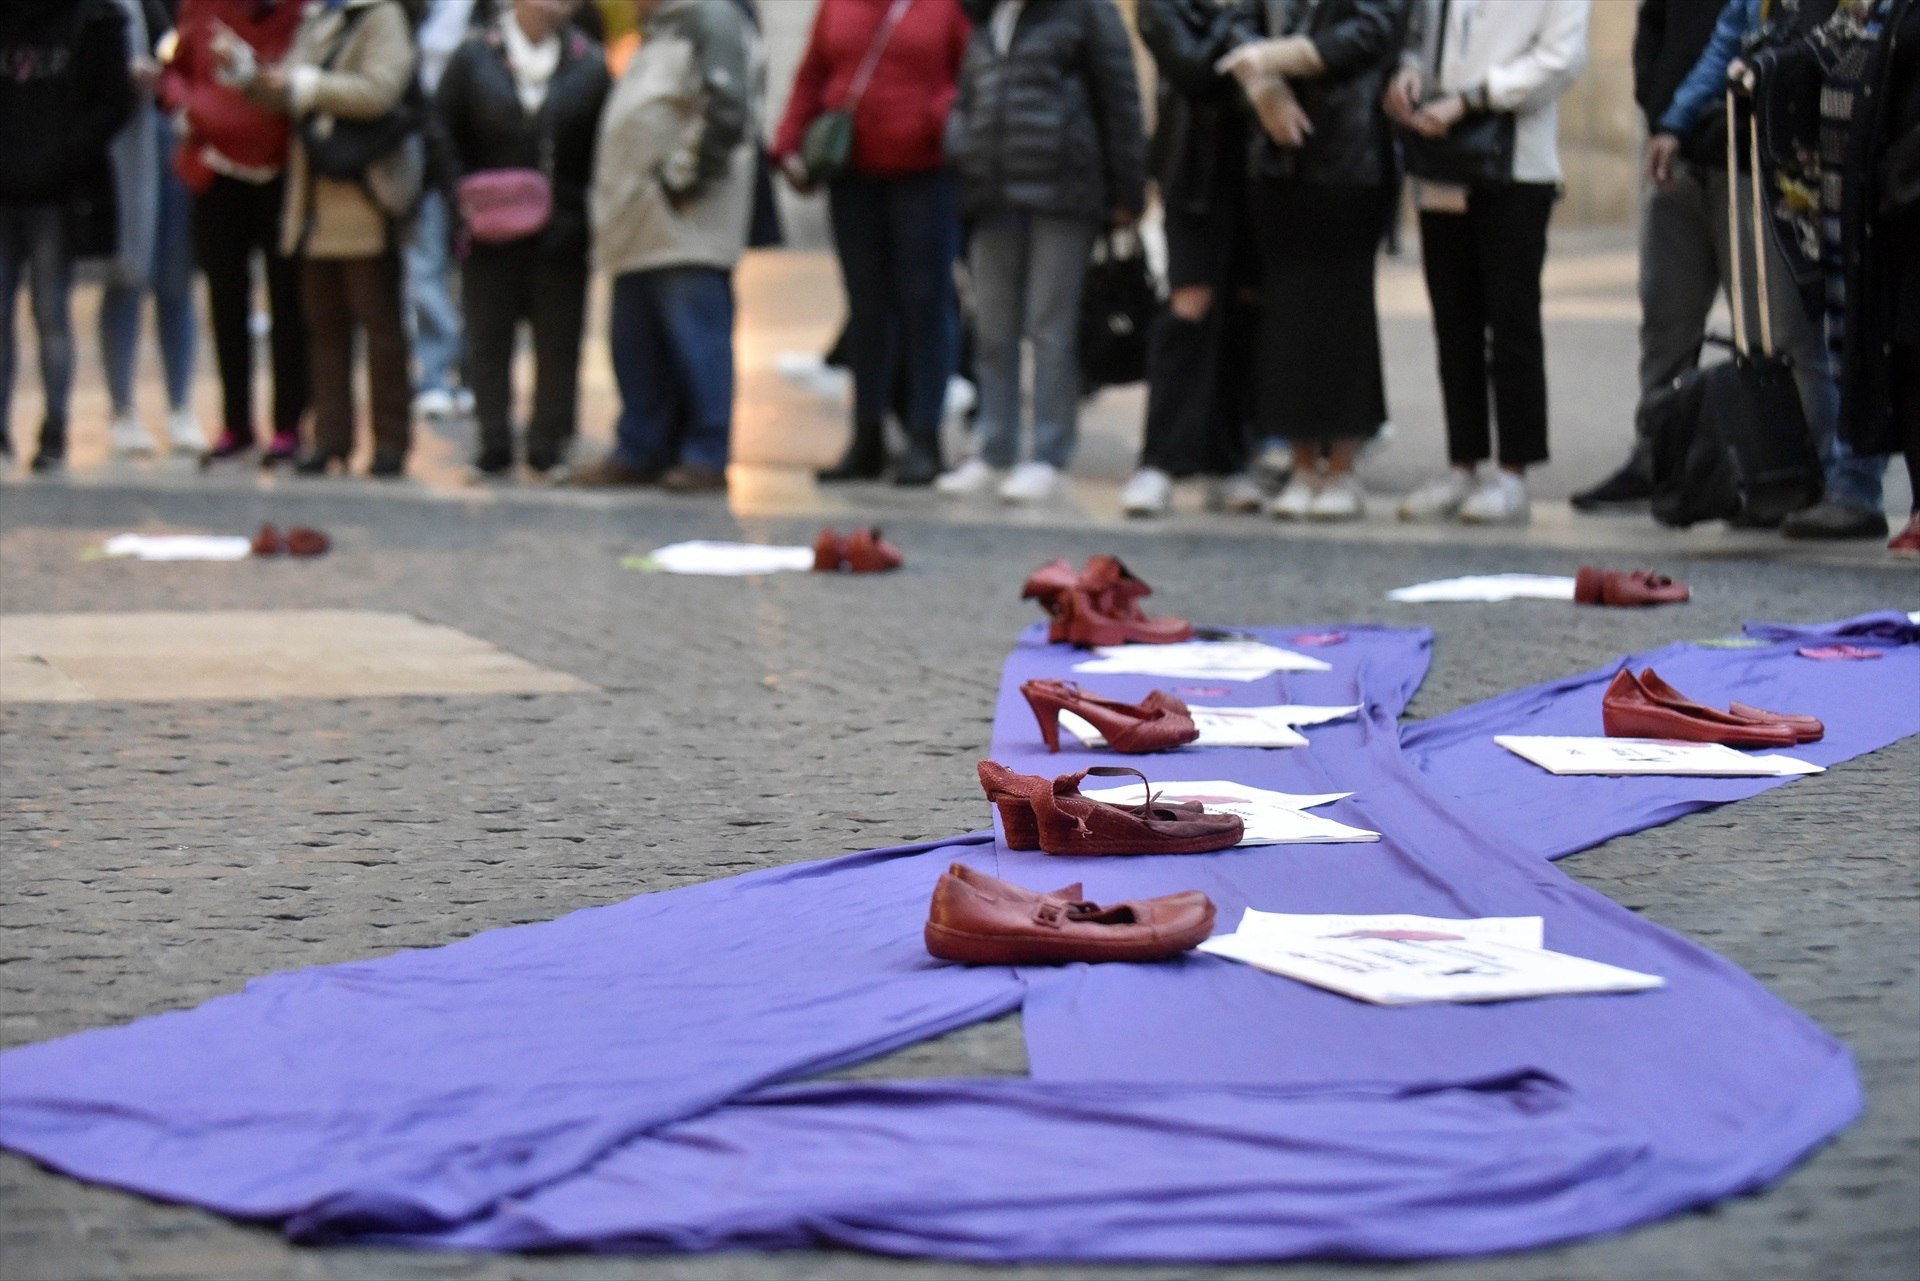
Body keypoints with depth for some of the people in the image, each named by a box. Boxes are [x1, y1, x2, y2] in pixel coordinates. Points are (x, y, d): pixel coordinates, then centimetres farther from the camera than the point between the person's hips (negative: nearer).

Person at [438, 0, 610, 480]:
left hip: (563, 232, 0)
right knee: (489, 338, 2)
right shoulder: (474, 57, 2)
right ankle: (494, 447, 10)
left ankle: (549, 446, 12)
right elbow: (442, 132, 5)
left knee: (559, 343, 3)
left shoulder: (589, 63, 4)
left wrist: (585, 210, -3)